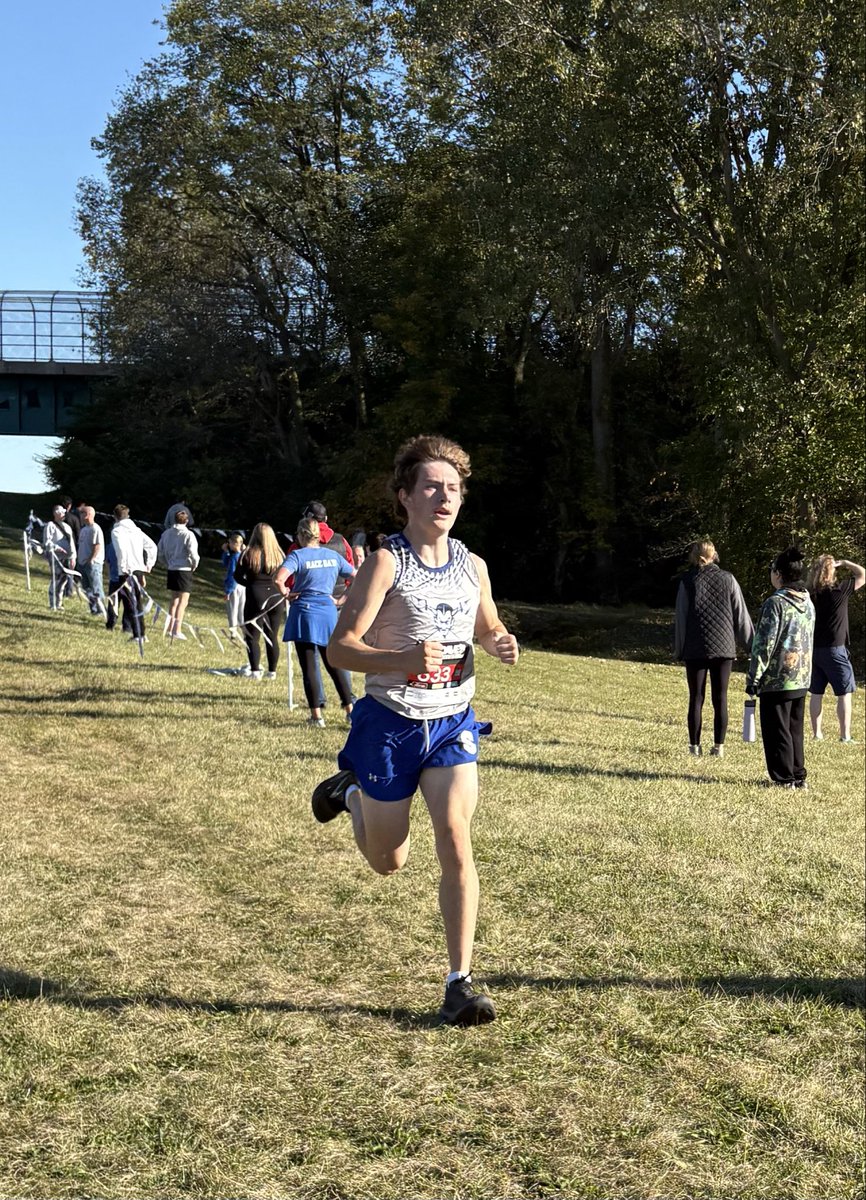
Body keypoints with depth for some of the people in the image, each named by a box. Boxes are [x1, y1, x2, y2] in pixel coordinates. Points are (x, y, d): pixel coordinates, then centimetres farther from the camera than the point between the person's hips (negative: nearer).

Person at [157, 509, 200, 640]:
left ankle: (170, 628, 23)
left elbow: (160, 553, 9)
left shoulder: (166, 533, 5)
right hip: (184, 570, -6)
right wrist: (194, 565, 1)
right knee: (183, 601, 0)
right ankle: (177, 630, -5)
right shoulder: (188, 535, -13)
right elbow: (193, 554, -18)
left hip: (171, 570, 6)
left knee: (174, 600, 19)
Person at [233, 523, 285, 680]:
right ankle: (272, 671, 14)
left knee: (253, 637, 4)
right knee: (272, 637, 11)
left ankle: (255, 670, -3)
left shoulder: (248, 554, -6)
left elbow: (238, 576, -1)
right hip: (276, 599, 3)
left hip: (256, 598, -3)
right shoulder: (279, 555, 1)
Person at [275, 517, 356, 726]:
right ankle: (350, 708, 15)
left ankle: (316, 715, 3)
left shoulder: (298, 555, -6)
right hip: (328, 611, 4)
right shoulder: (333, 555, 8)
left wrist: (286, 592, -4)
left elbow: (279, 579, -22)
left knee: (309, 666, 2)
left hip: (305, 611, -4)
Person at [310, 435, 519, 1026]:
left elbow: (488, 628, 23)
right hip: (390, 723, -3)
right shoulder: (386, 561, -12)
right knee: (389, 861, 12)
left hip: (453, 723, 3)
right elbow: (339, 647, -17)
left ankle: (461, 982, -4)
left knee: (456, 841, -14)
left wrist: (502, 643, -2)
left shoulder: (473, 566, 4)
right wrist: (405, 659, -35)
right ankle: (350, 792, 45)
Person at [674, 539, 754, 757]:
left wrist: (679, 649, 7)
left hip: (695, 649, -1)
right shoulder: (728, 579, 1)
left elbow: (680, 618, 0)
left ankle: (694, 745, 7)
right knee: (720, 699, 6)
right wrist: (752, 644, 13)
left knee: (696, 698, 6)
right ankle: (719, 746, 5)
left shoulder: (688, 582, -2)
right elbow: (741, 615, 5)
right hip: (724, 648, 1)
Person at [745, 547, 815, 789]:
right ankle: (798, 776, 20)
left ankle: (784, 778, 5)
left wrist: (753, 678, -11)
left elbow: (764, 644, -17)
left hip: (777, 679, -7)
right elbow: (809, 640, 15)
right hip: (802, 678, 8)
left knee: (776, 731, 2)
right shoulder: (808, 603, 8)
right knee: (795, 730, 16)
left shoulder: (775, 603, -16)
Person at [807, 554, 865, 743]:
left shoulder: (809, 594, 1)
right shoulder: (839, 590, -12)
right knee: (844, 694, 2)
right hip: (834, 649, -5)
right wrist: (845, 563, 9)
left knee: (816, 693, 10)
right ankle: (845, 735, 0)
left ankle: (816, 733, 14)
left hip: (813, 649, 5)